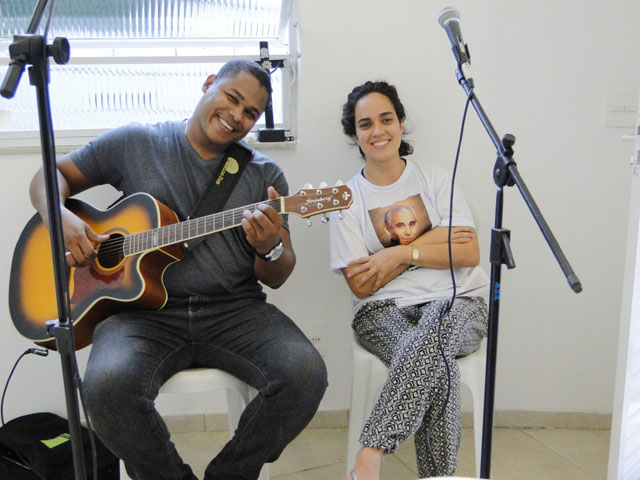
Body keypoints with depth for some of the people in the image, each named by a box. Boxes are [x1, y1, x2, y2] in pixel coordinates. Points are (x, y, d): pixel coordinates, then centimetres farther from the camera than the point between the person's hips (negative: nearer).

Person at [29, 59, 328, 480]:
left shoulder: (265, 175, 11)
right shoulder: (135, 143, 9)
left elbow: (277, 278, 10)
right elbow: (51, 176, 14)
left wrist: (271, 249, -15)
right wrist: (62, 219, -8)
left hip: (235, 309, 1)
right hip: (144, 309, -1)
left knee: (306, 374, -25)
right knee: (109, 385, -32)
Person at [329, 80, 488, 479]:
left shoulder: (435, 177, 10)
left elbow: (470, 254, 1)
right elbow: (360, 285, -3)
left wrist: (401, 253, -11)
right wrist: (427, 240, -6)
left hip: (454, 302, 1)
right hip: (384, 311, 0)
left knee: (432, 333, -37)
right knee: (436, 366, -34)